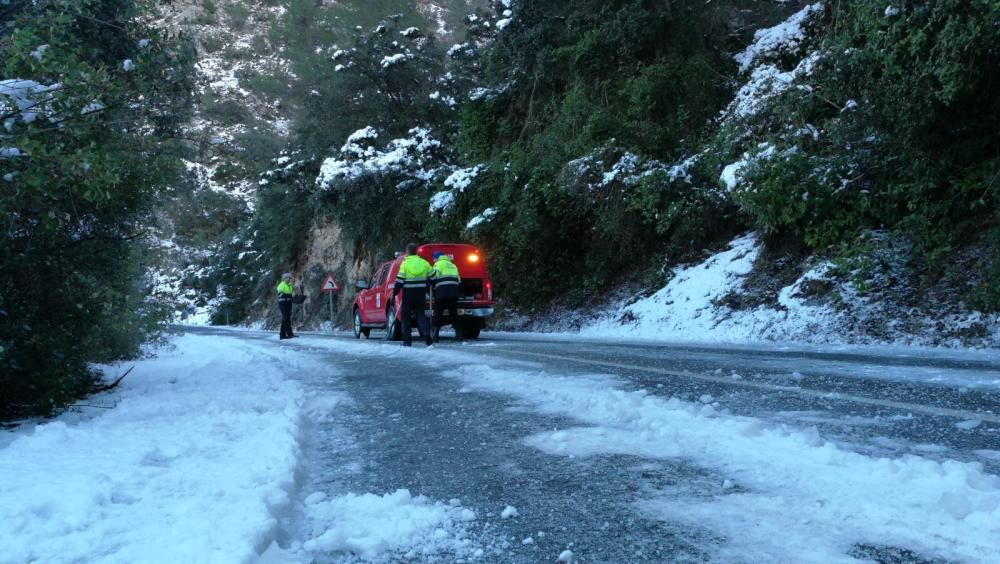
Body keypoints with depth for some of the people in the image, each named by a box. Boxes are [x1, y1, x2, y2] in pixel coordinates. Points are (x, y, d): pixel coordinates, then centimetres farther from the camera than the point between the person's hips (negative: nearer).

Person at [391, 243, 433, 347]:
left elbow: (399, 281, -10)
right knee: (420, 314, 12)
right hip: (421, 294, 4)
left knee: (405, 315, 8)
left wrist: (394, 293, -3)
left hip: (408, 294, -4)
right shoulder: (424, 263, 5)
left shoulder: (405, 263, -8)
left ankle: (407, 340, 6)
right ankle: (427, 333, -12)